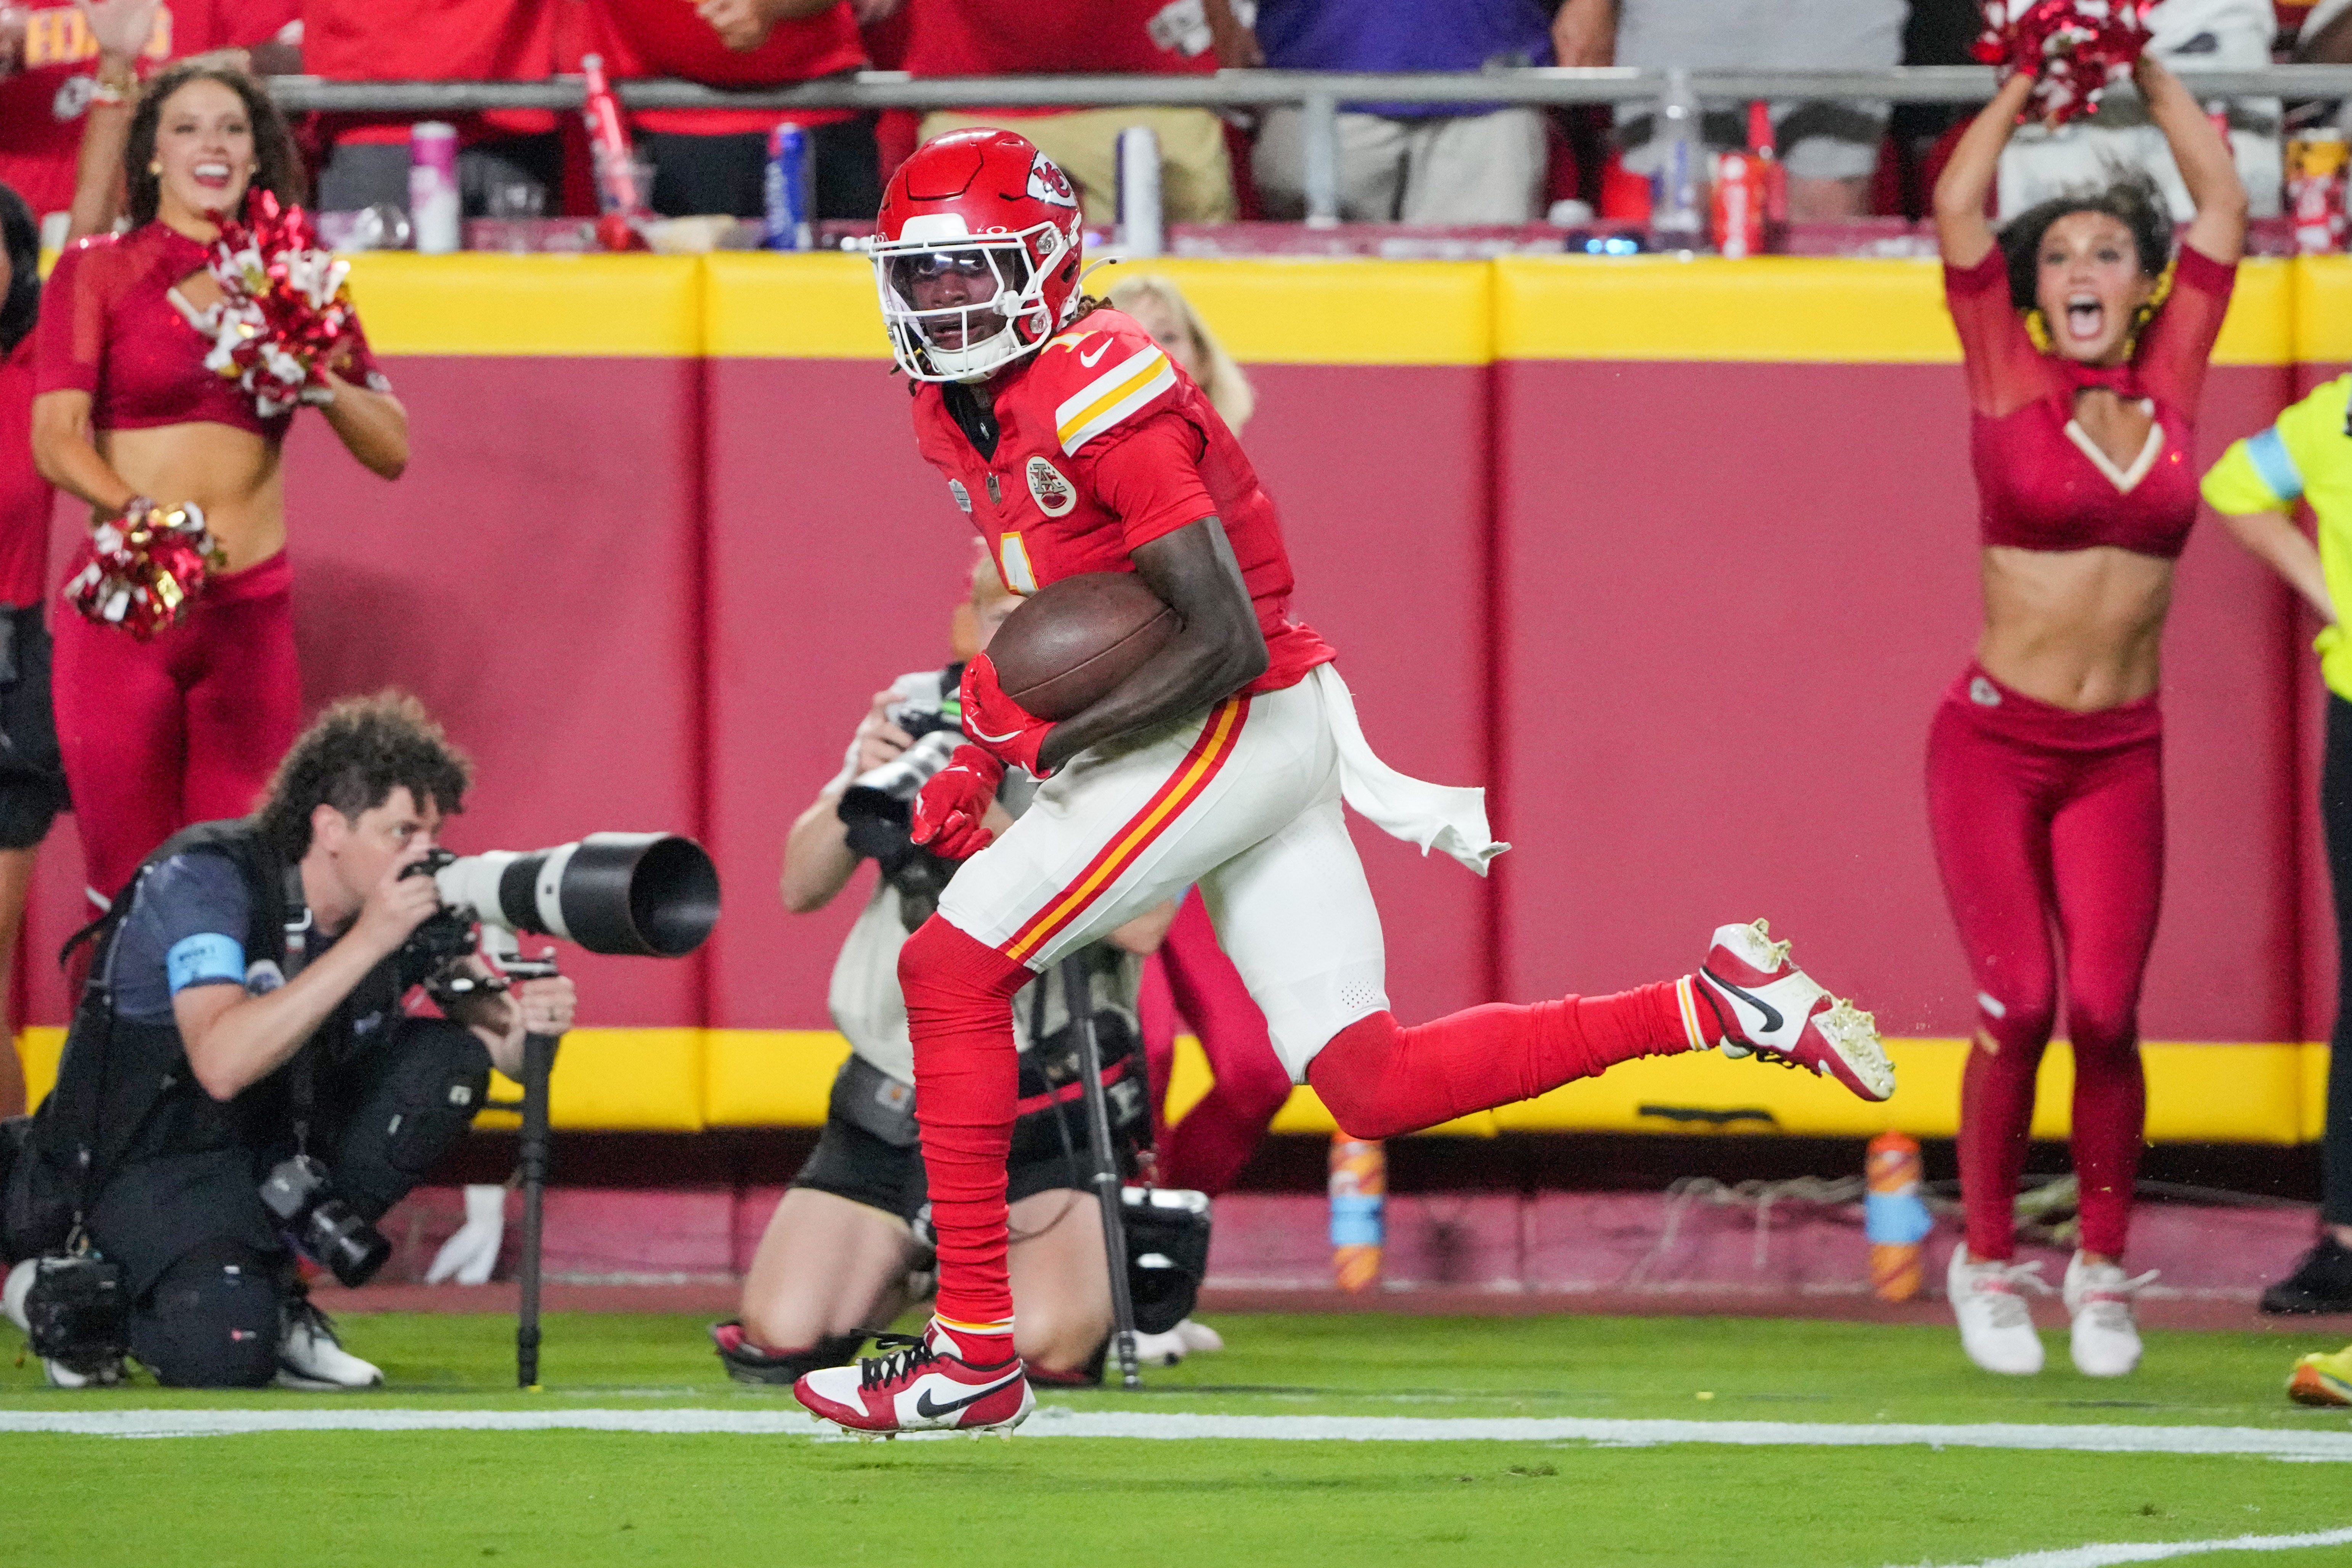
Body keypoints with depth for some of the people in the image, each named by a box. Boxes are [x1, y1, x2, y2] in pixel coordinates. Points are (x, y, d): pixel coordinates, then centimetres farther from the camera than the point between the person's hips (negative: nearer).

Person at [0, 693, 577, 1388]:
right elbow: (223, 1064, -39)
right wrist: (367, 941, -40)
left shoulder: (412, 904, -6)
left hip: (287, 1145, 7)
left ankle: (274, 1285, -3)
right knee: (228, 1353, -31)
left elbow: (493, 1039, 2)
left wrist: (527, 1023, -24)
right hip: (150, 1163, -7)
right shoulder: (207, 879, -24)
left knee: (446, 1062, -14)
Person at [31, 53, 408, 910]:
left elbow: (391, 451, 10)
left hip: (250, 611, 2)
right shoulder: (99, 271, 3)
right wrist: (136, 513, -27)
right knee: (128, 894, -3)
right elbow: (53, 440, -8)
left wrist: (320, 384, -10)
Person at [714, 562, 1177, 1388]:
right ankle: (898, 1269, 25)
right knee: (780, 1338, -9)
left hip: (1053, 1115, -3)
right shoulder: (918, 713, 5)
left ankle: (1118, 1267, 13)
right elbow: (802, 887, 3)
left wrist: (995, 824, -28)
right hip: (896, 1101, 3)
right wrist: (863, 784, -16)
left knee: (1045, 1347, -24)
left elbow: (1140, 922, -21)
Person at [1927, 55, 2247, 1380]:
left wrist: (2150, 74, 12)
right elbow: (1959, 207, -5)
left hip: (2122, 756, 2)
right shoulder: (2012, 387, -1)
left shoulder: (2170, 386, 6)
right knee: (2019, 1006, -9)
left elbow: (2224, 202, 9)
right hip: (1996, 739, -2)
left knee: (2107, 1014, -4)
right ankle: (1990, 1261, 7)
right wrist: (2032, 79, 3)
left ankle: (2104, 1268, 12)